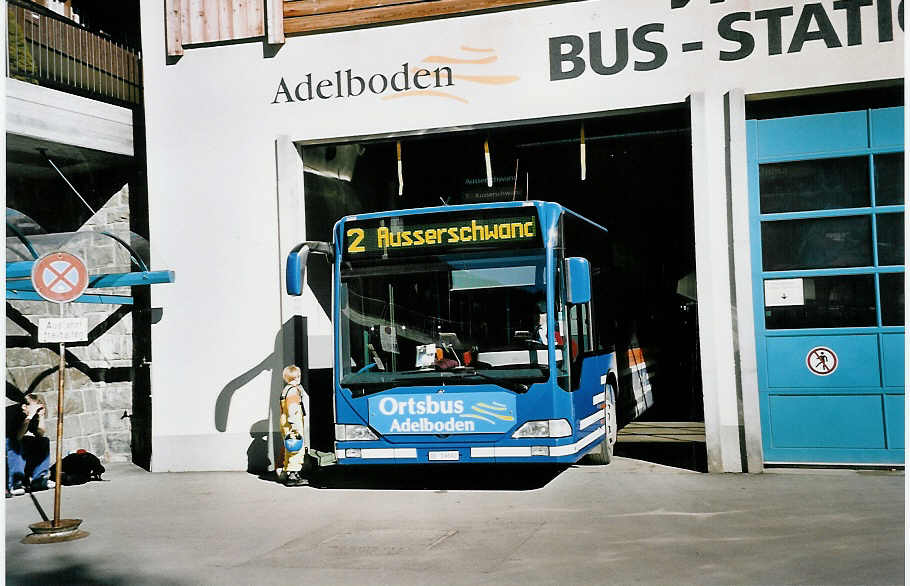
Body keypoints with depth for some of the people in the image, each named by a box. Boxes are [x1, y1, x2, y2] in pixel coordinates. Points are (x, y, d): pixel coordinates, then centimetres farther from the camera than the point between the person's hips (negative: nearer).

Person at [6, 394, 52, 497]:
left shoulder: (33, 415, -4)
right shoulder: (12, 412, -24)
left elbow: (42, 434, -8)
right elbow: (17, 437, -35)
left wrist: (41, 415, -16)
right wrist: (29, 417, -37)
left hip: (18, 442, 7)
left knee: (44, 441, -7)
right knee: (15, 445, -36)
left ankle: (39, 479, -10)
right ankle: (14, 484, -36)